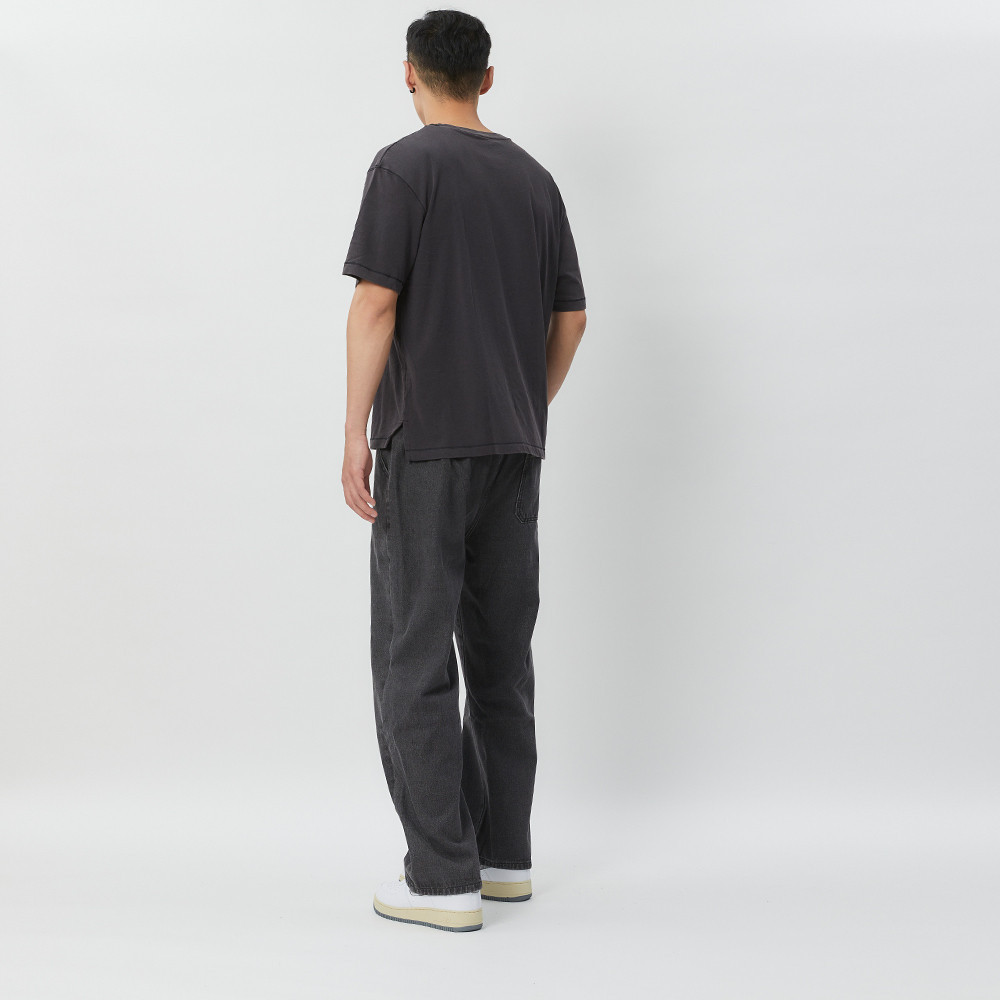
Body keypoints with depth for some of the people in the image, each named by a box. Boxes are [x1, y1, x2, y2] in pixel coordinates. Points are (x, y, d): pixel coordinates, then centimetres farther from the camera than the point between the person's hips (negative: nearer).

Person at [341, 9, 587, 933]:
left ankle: (444, 877, -3)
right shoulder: (534, 177, 12)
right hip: (516, 449, 7)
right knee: (502, 653, 12)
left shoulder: (405, 166, -7)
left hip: (427, 447, -7)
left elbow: (376, 304, -14)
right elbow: (570, 318, 13)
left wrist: (356, 431, -10)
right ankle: (505, 854, 18)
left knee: (416, 659, -3)